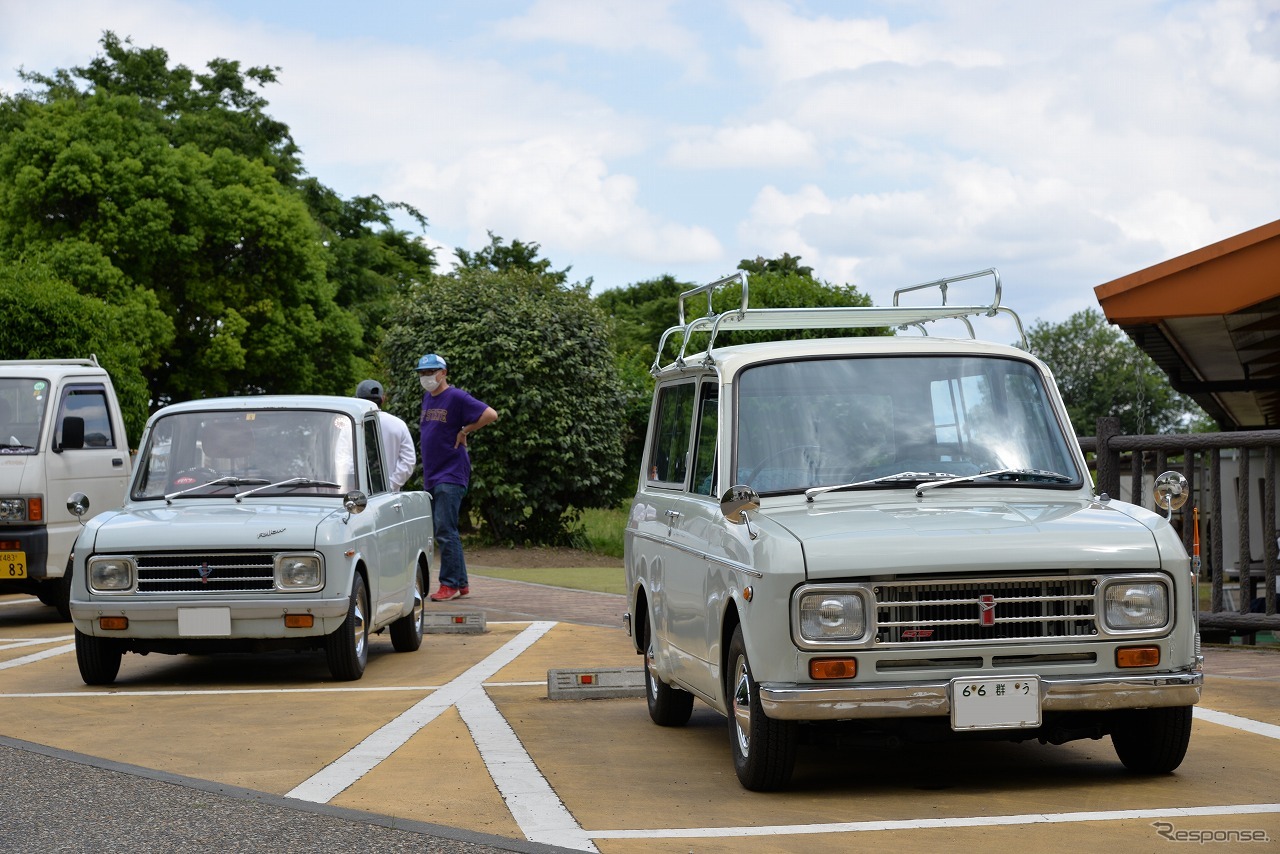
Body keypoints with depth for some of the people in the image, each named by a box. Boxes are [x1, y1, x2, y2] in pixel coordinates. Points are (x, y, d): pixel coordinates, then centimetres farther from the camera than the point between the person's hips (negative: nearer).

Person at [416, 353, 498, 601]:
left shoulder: (456, 397, -10)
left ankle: (450, 584, -7)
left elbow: (490, 415, -19)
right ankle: (461, 583, 18)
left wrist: (464, 431, -11)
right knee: (443, 532, 11)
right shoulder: (427, 399, 15)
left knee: (445, 532, -11)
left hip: (451, 476, -9)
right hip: (431, 477, 9)